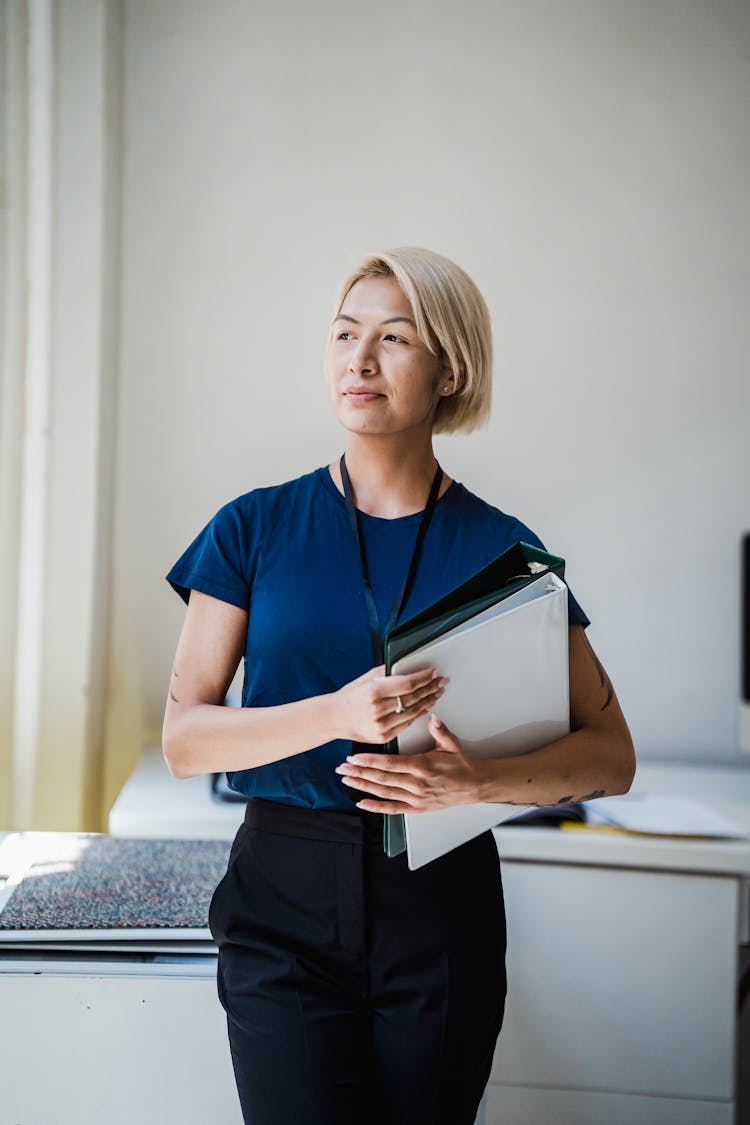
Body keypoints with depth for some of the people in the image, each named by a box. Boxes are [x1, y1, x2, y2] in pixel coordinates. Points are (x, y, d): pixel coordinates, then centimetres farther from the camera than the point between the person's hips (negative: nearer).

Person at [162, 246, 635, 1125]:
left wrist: (477, 781, -19)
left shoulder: (500, 549, 0)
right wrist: (340, 713, -20)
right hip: (284, 897, 0)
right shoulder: (255, 528, 1)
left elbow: (611, 756, 0)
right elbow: (183, 739, -4)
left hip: (443, 900, 1)